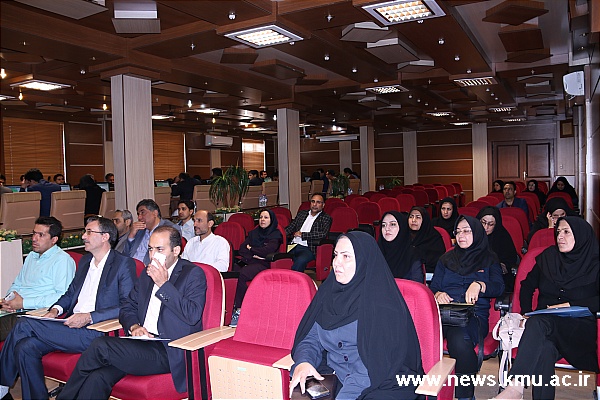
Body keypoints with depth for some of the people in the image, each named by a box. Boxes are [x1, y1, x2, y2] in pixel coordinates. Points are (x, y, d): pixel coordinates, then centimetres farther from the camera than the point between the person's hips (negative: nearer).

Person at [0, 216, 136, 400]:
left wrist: (89, 317, -20)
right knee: (25, 347, -17)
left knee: (24, 325, -15)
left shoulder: (124, 263, -6)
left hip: (94, 333, -7)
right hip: (71, 326, 7)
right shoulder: (85, 260, 20)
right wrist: (56, 309, 4)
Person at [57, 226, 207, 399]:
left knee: (100, 345, -19)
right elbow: (127, 309, 21)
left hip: (169, 353, -6)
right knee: (98, 378, -21)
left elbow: (192, 316, -16)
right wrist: (134, 327, -3)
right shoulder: (147, 273, 17)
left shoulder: (193, 274, -4)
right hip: (143, 343, 6)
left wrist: (164, 284, -15)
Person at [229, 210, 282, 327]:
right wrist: (253, 256, -5)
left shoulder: (276, 235, 9)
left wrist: (251, 249, 6)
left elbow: (266, 251, -8)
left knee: (243, 274, -35)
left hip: (263, 264, -5)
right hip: (248, 262, 5)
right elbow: (242, 249, 13)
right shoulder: (253, 233, 25)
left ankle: (238, 309, -31)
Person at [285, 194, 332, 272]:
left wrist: (302, 234, -6)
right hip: (293, 246, 4)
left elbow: (323, 234, -7)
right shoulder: (301, 213, 24)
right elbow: (290, 227, 20)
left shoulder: (326, 218, 8)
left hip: (308, 248, -4)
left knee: (300, 261, -36)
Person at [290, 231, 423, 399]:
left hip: (384, 383, -3)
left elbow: (374, 362, -19)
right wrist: (302, 362, -15)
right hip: (335, 376, 4)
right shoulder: (329, 291, 4)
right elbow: (311, 338, 5)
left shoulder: (383, 304, -14)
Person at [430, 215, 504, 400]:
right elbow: (432, 287, 18)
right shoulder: (446, 259, 25)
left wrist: (480, 285, -19)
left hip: (475, 314, -2)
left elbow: (499, 286, 3)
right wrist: (438, 294, -6)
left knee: (459, 338, -39)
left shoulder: (489, 259, 19)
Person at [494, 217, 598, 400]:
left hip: (581, 329, -3)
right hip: (546, 323, 3)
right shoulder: (547, 257, 17)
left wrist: (569, 305, -15)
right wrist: (526, 313, 5)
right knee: (545, 348, -36)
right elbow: (527, 286, 20)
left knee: (537, 323, -37)